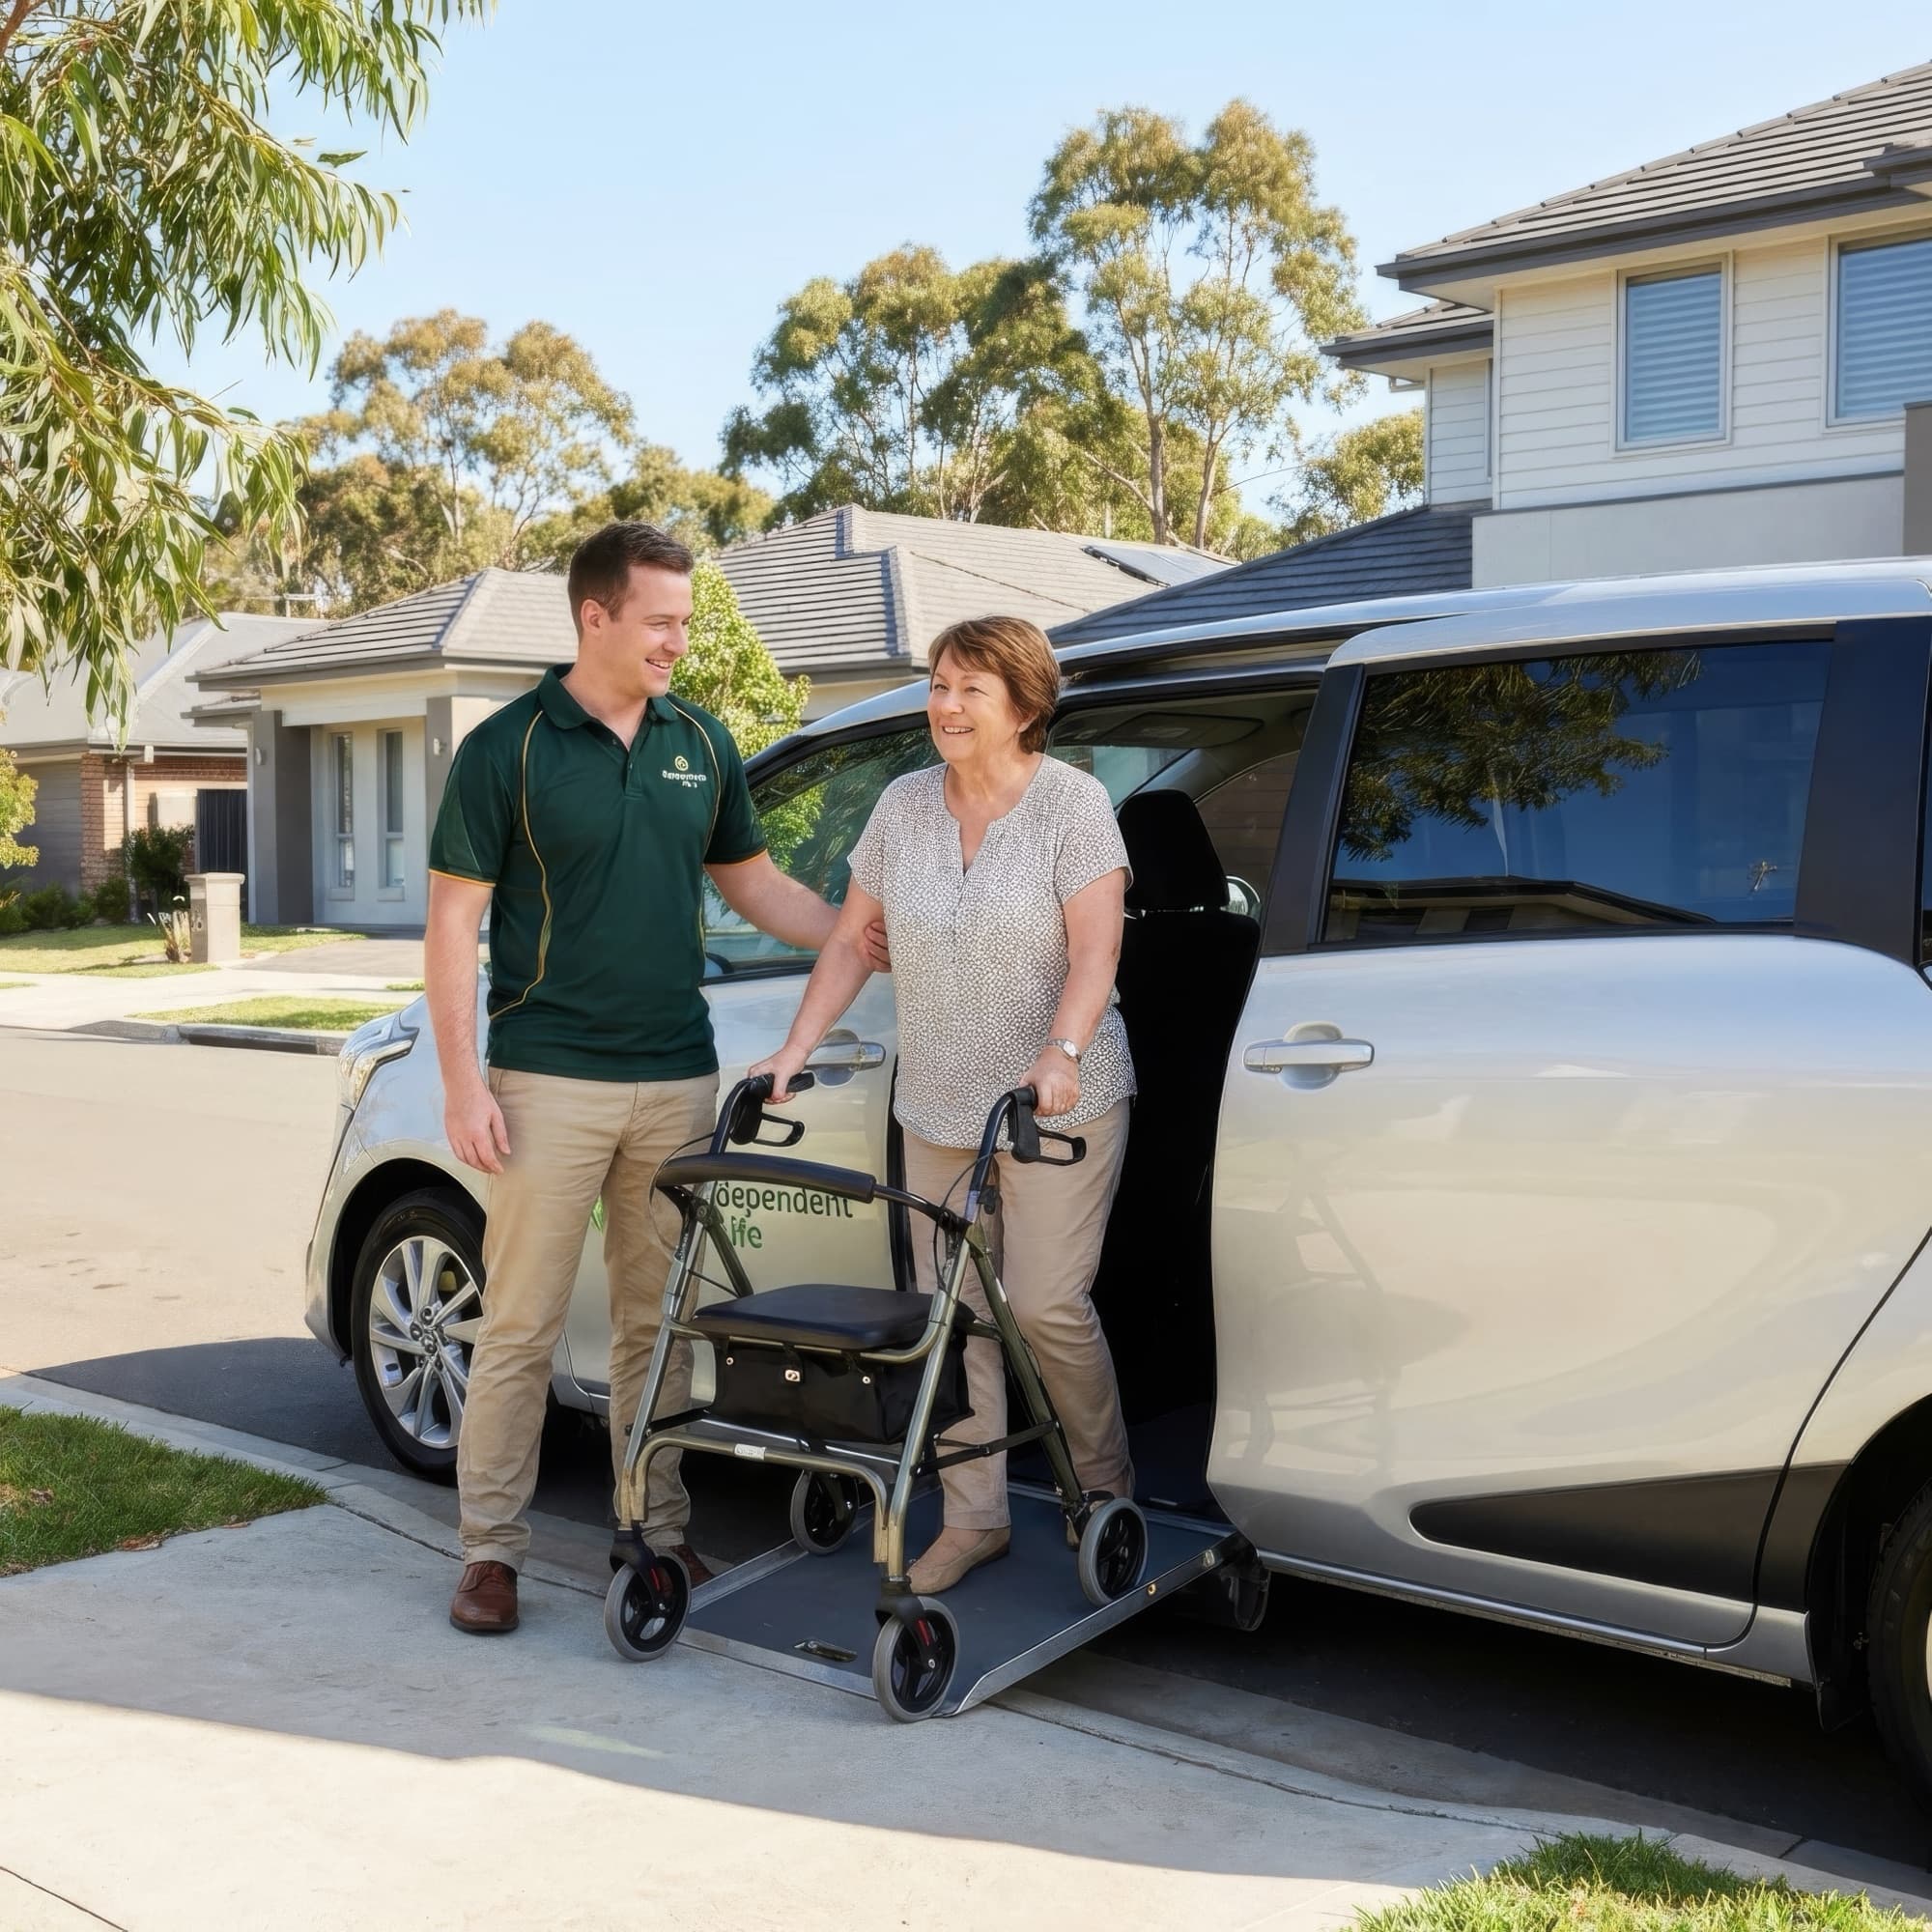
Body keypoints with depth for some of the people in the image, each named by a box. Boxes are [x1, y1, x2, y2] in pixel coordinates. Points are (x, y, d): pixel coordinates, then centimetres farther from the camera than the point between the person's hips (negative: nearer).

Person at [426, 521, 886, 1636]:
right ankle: (493, 1550, 14)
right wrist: (462, 1084, -12)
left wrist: (884, 949, 7)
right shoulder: (507, 750, -6)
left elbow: (757, 886, 17)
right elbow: (453, 925, -5)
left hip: (678, 1080, 4)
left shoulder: (701, 745, 8)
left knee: (660, 1324, 12)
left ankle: (661, 1534, 23)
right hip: (548, 1082, -4)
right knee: (522, 1328, 2)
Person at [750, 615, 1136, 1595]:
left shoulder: (1072, 801, -8)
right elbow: (852, 940, 9)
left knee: (1045, 1303, -6)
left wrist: (1060, 1053, -33)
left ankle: (1107, 1489, 18)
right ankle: (973, 1519, 14)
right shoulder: (904, 805, 6)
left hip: (1059, 1102, -5)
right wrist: (795, 1050, 0)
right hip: (937, 1108, 5)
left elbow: (1094, 951, -17)